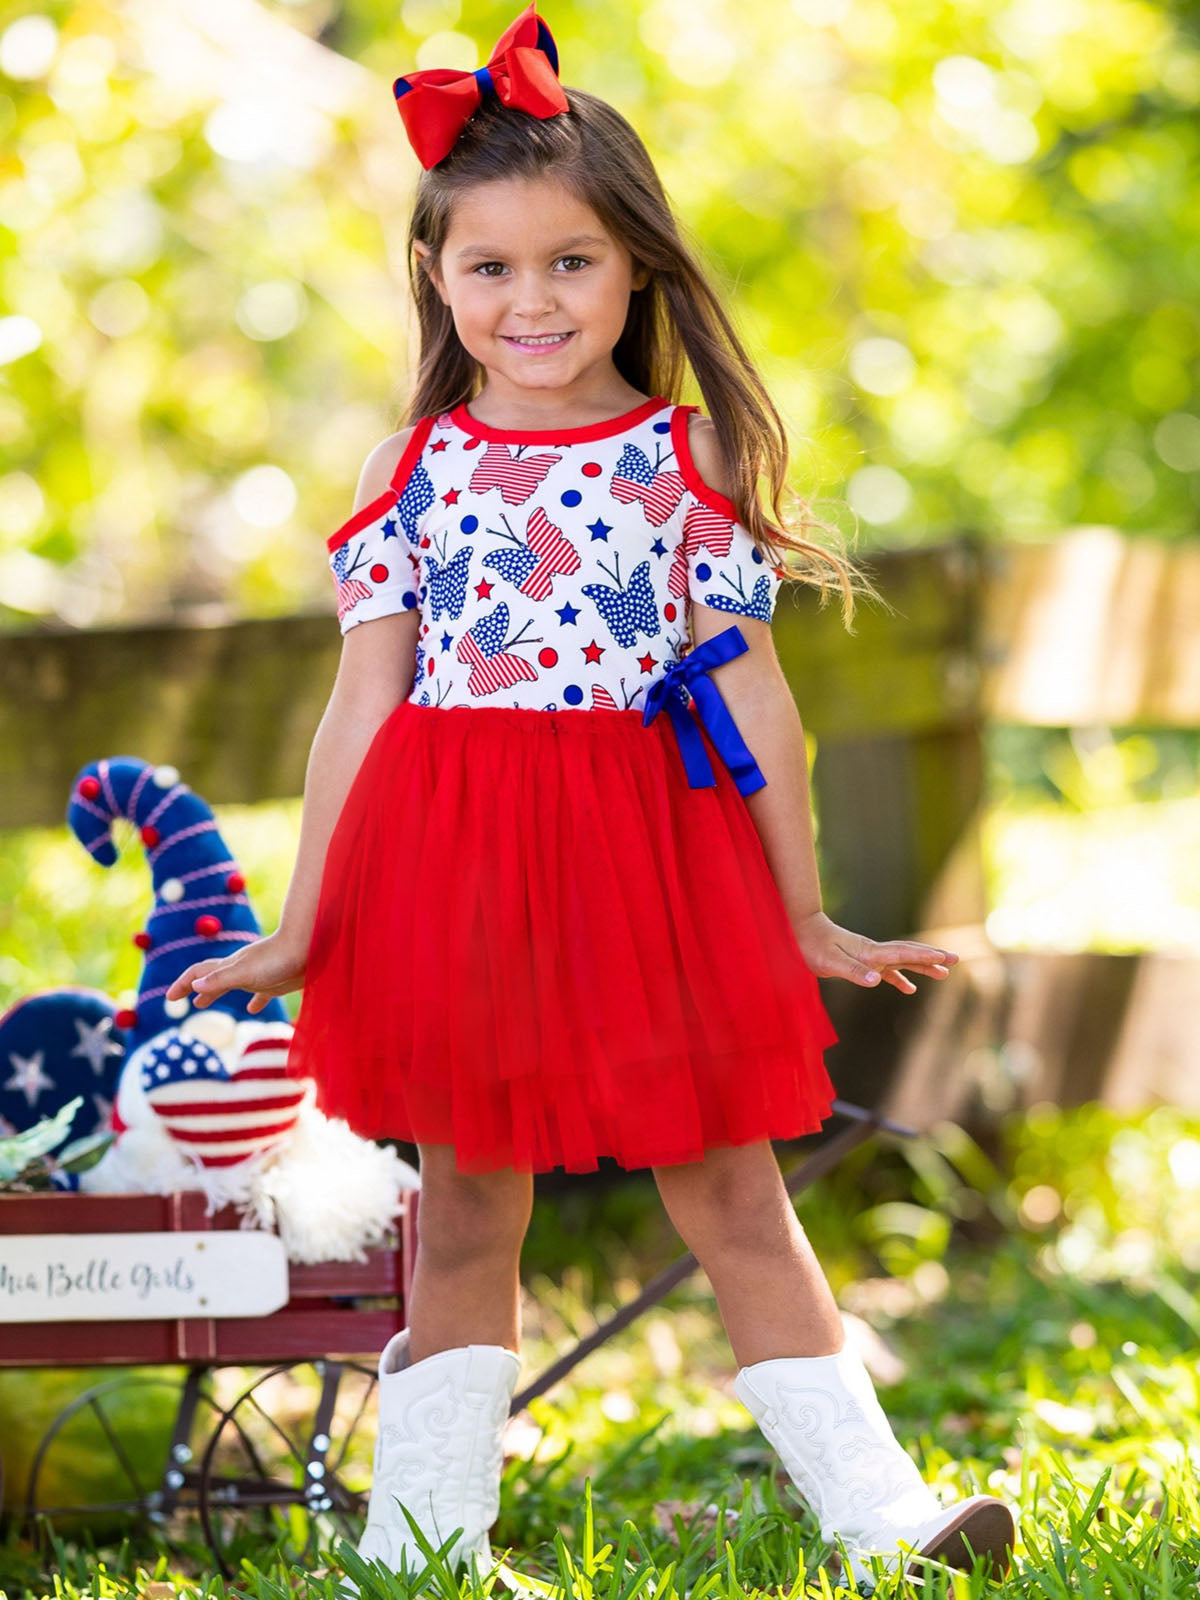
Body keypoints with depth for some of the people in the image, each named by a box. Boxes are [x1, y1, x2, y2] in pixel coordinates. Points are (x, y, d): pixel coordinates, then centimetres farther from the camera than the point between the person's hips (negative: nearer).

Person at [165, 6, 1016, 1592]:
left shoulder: (687, 462, 4)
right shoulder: (418, 470, 5)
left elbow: (754, 695, 6)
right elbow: (362, 704, 6)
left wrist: (806, 917, 6)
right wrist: (299, 927, 4)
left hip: (650, 863, 0)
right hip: (451, 867, 0)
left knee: (734, 1195, 3)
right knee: (464, 1217, 7)